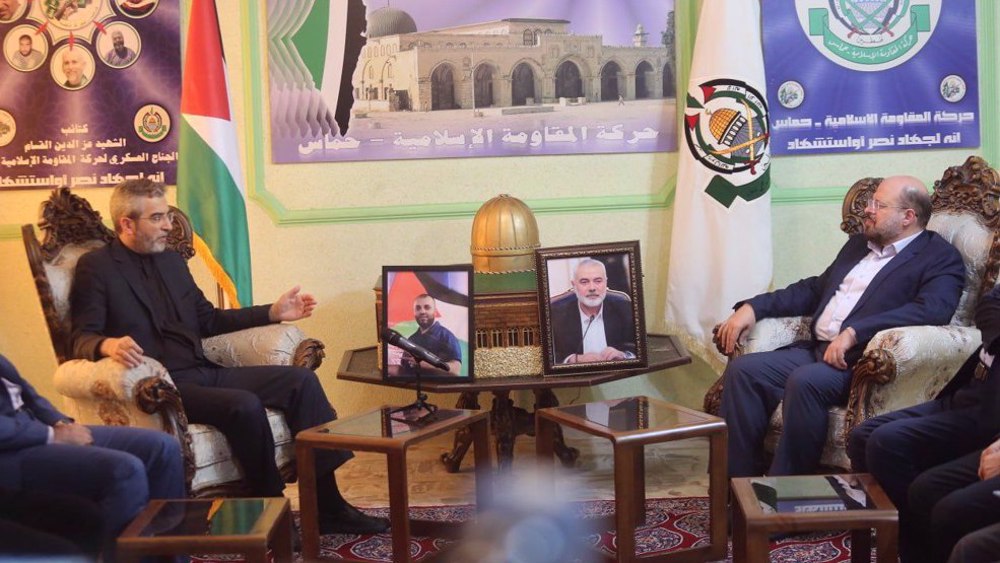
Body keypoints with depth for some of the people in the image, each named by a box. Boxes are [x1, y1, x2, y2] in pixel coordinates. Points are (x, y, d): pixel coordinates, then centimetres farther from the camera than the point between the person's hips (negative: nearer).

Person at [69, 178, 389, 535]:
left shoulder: (171, 260, 19)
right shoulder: (96, 267, -2)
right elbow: (82, 338, -11)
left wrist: (273, 313, 18)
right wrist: (108, 345, -35)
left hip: (202, 372, 8)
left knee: (301, 380, -8)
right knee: (245, 405, -32)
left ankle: (328, 506, -10)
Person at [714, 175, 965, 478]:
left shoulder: (941, 257, 0)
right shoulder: (859, 243, 24)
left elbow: (931, 310, -18)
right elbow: (814, 289, 28)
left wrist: (853, 333, -28)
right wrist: (753, 307, 12)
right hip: (815, 350, 7)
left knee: (805, 381, -34)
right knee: (742, 369, -14)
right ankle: (740, 482, -10)